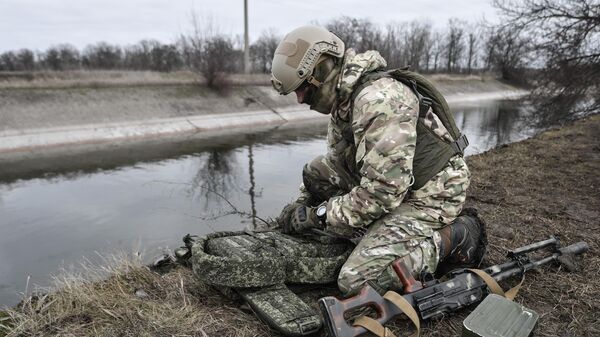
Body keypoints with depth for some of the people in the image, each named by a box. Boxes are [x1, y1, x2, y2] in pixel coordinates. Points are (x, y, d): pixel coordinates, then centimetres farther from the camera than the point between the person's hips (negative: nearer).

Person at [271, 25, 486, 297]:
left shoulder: (379, 100, -28)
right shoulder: (344, 98, 4)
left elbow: (382, 191, -31)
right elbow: (335, 160, 15)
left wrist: (317, 216, -19)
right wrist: (301, 203, 5)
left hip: (429, 195, -9)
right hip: (393, 184, 9)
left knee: (355, 280, -18)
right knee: (316, 171, 0)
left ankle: (453, 237, -3)